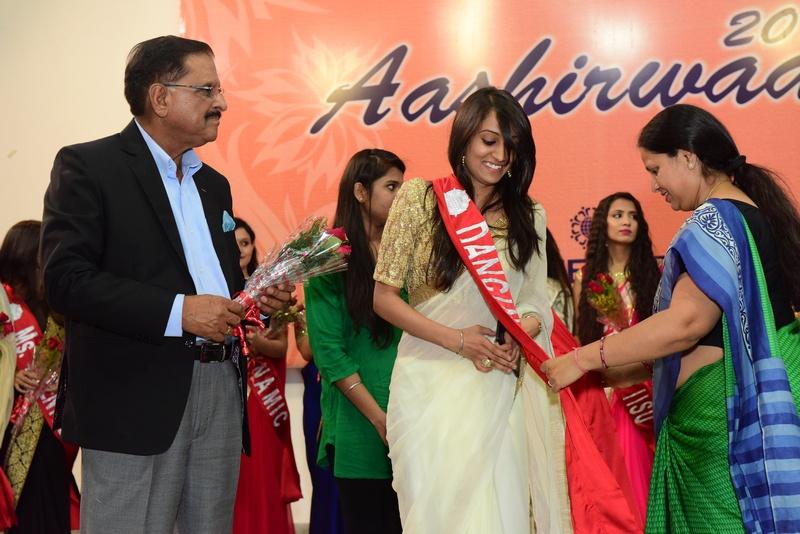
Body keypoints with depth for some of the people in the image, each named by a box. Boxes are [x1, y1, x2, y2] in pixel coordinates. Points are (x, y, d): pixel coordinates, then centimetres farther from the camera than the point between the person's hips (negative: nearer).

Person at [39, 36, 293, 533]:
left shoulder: (213, 183, 19)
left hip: (221, 386, 7)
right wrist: (178, 311, -21)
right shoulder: (88, 166, -4)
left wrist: (258, 297, 3)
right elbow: (66, 279, -15)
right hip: (137, 396, -7)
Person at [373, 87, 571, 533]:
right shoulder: (419, 198, -1)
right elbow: (384, 296, -3)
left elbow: (536, 304, 12)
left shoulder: (529, 216, 8)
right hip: (431, 384, -2)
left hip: (499, 390, 3)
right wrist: (457, 339, -13)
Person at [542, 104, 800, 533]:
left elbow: (687, 321, -23)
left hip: (721, 414, -9)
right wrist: (635, 368, 16)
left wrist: (582, 360, -15)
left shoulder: (716, 219, -13)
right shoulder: (756, 213, 14)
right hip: (752, 405, 9)